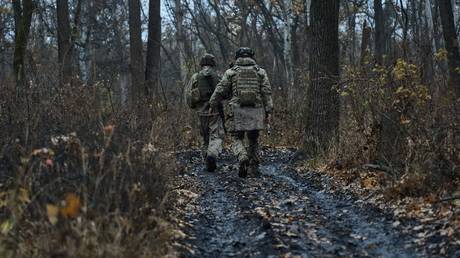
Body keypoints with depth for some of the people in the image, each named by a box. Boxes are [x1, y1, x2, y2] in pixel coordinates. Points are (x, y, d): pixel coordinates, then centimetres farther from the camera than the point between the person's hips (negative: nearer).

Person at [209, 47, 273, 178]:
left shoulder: (231, 72, 4)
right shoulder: (261, 72, 7)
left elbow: (220, 91, 1)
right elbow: (267, 92, -1)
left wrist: (212, 105, 13)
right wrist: (268, 112, -2)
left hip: (237, 112, -1)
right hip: (255, 112, 1)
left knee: (237, 139, 5)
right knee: (253, 140, 16)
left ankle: (243, 158, -22)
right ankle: (253, 166, 17)